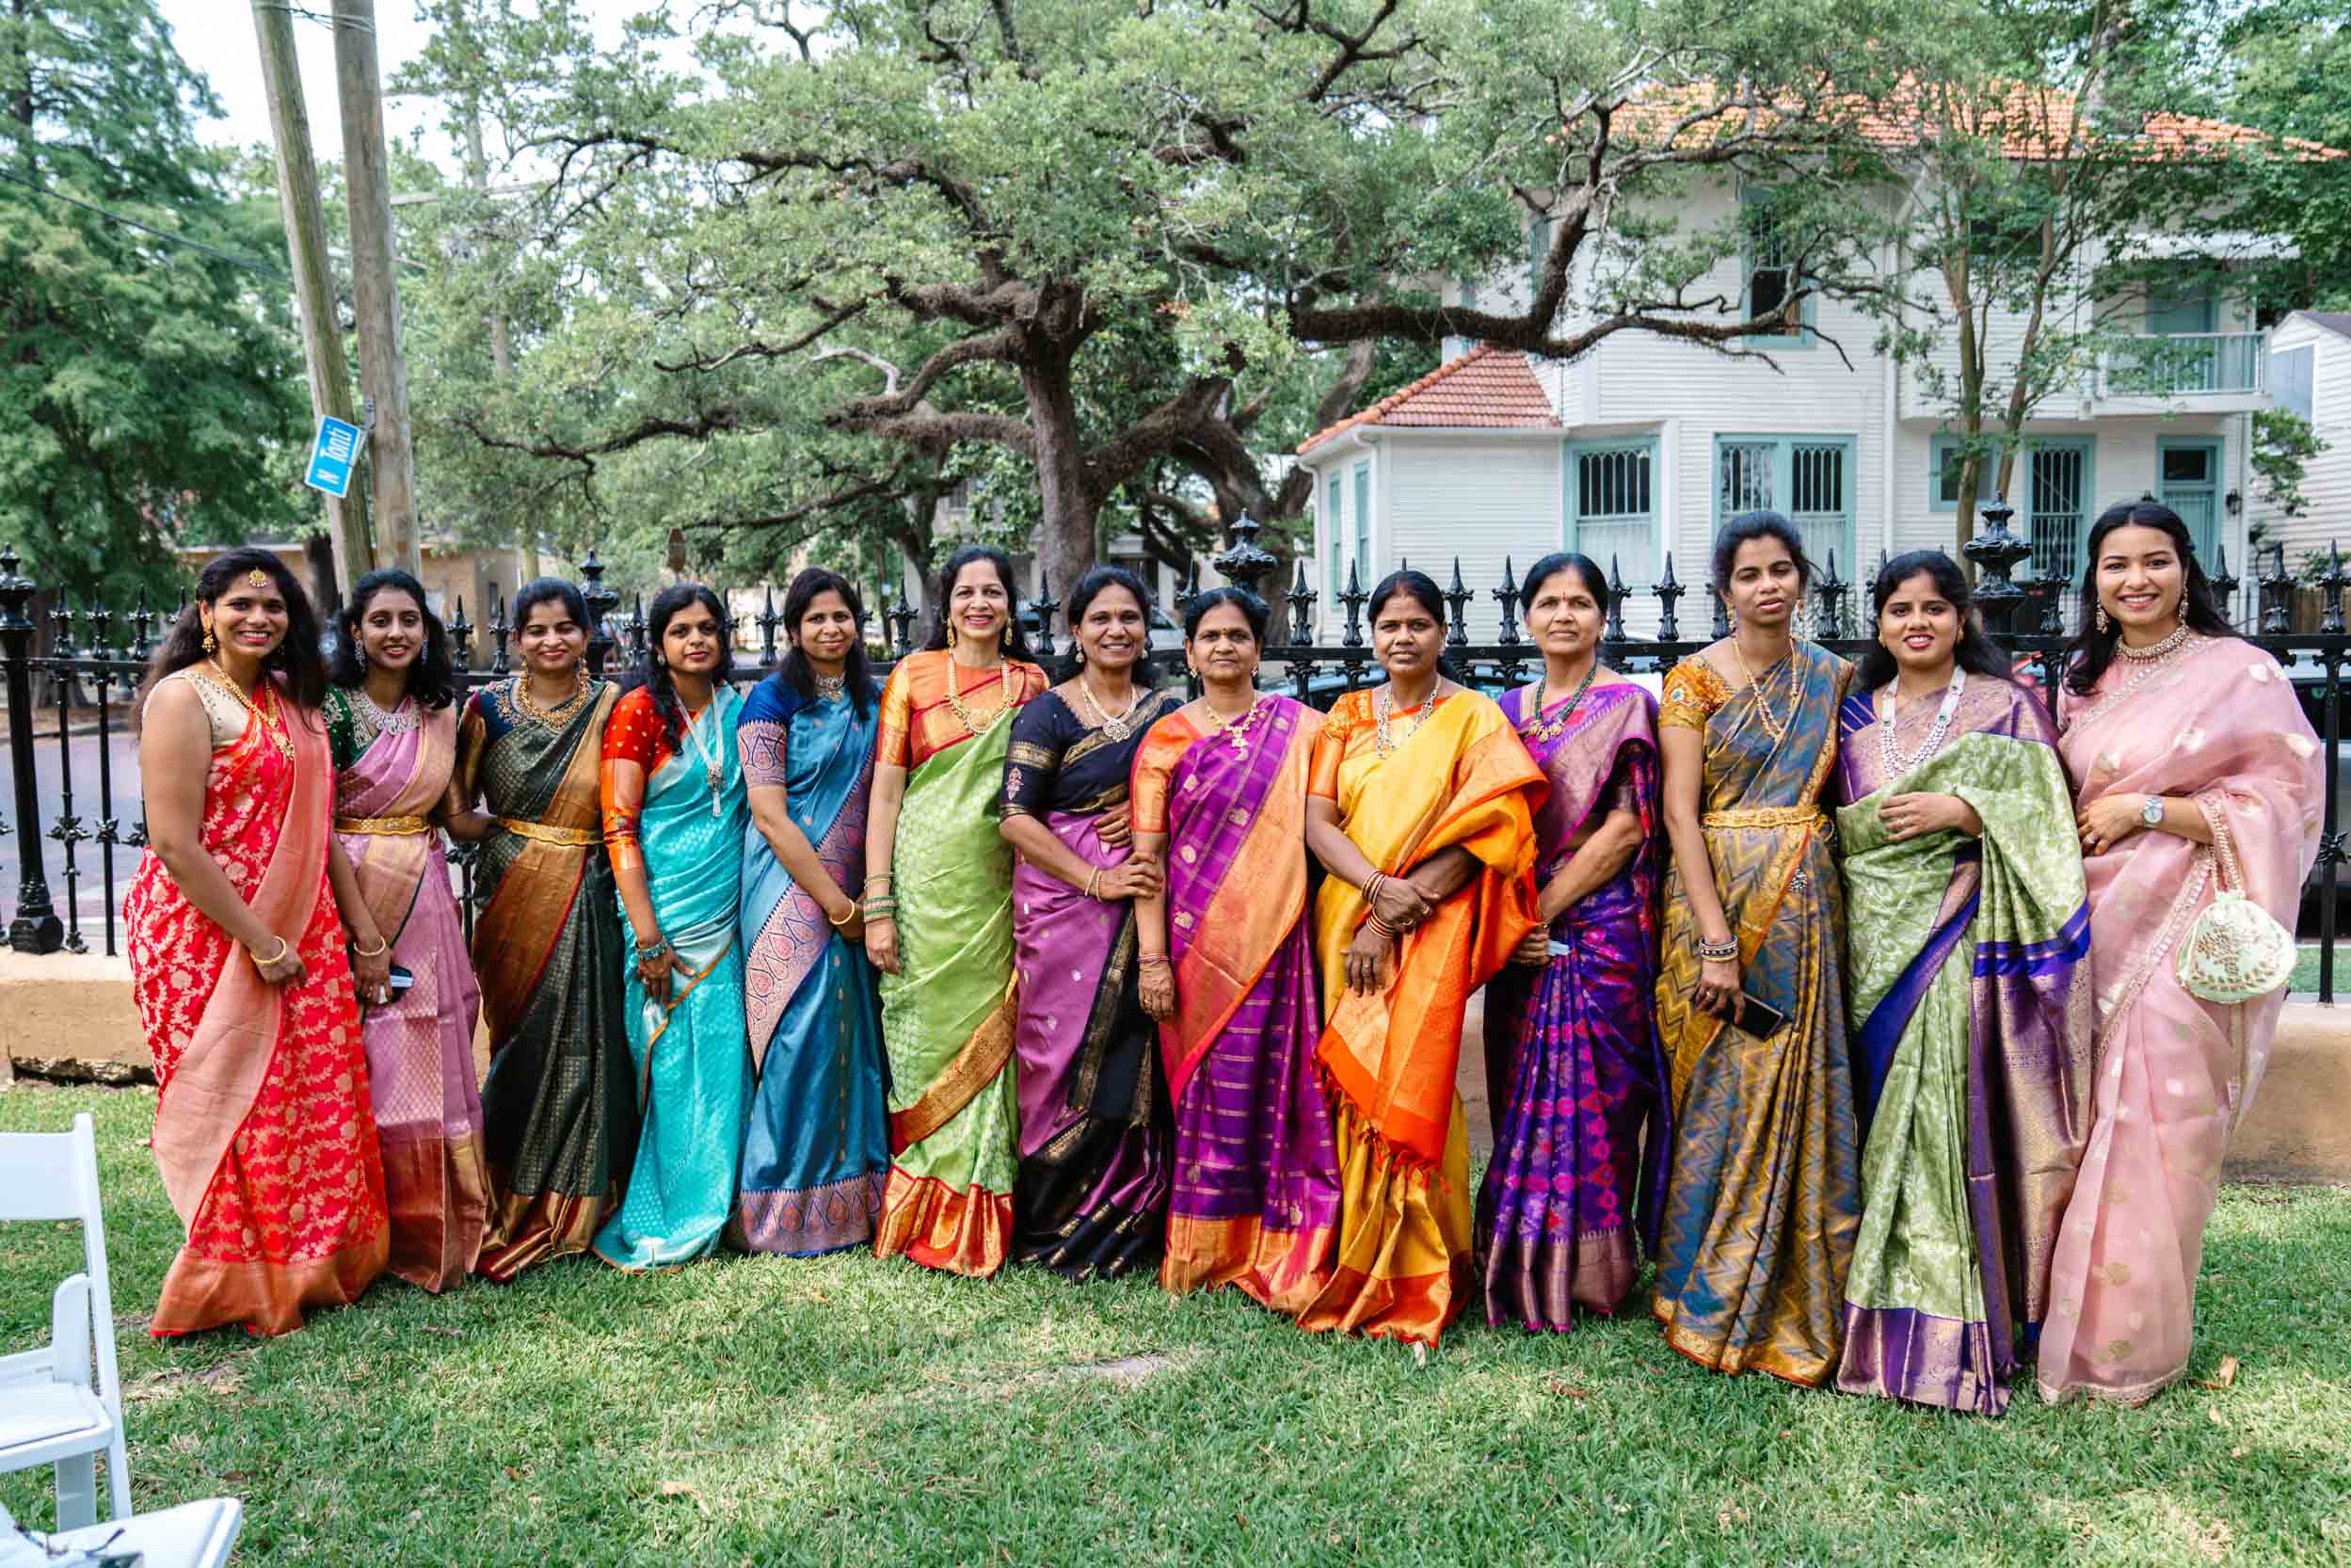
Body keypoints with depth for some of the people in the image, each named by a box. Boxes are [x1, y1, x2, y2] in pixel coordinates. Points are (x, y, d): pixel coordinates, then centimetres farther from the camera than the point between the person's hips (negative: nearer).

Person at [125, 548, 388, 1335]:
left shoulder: (289, 701, 13)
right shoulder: (184, 698, -11)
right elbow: (174, 845, -17)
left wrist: (363, 927, 11)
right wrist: (260, 943, -17)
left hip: (302, 934, 7)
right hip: (211, 935, -7)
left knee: (317, 1100, 11)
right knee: (236, 1108, 2)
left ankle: (311, 1263, 26)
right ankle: (234, 1287, 17)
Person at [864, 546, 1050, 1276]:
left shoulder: (1031, 684, 9)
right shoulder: (912, 675, 3)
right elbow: (885, 792, 0)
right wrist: (878, 906, -7)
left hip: (1000, 888, 2)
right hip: (925, 880, -1)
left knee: (988, 1037, 3)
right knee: (926, 1031, 2)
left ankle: (979, 1227, 15)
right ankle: (922, 1223, 15)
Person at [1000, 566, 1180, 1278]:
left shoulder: (1168, 712, 12)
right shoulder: (1046, 714, 0)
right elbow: (1017, 818, -8)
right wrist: (1096, 880, -15)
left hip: (1143, 911, 3)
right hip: (1063, 906, -3)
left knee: (1135, 1066, 3)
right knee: (1067, 1057, -2)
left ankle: (1128, 1226, 17)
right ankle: (1059, 1227, 13)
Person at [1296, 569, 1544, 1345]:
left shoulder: (1473, 718, 2)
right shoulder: (1347, 716, 13)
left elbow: (1477, 835, -9)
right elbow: (1316, 821, 3)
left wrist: (1394, 920, -15)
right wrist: (1378, 885, -16)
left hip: (1431, 925, -4)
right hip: (1348, 915, 4)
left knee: (1406, 1086, -10)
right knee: (1355, 1087, 4)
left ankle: (1415, 1283, 3)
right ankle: (1359, 1269, 16)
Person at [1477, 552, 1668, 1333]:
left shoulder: (1627, 705, -3)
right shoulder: (1510, 709, 13)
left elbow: (1627, 828, -11)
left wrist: (1546, 910, -12)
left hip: (1599, 929, -5)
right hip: (1520, 936, 5)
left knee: (1589, 1095, -3)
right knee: (1521, 1095, 8)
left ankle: (1586, 1273, 11)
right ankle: (1523, 1270, 20)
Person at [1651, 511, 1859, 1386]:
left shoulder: (1831, 678, 11)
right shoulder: (1694, 679, -2)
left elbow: (1840, 791, 17)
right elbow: (1680, 811, -10)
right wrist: (1717, 941, -16)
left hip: (1806, 904, 3)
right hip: (1716, 896, -3)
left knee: (1801, 1094, 5)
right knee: (1722, 1096, 0)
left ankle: (1793, 1305, 19)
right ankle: (1711, 1303, 15)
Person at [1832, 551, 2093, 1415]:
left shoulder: (2006, 705, 5)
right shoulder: (1855, 713, 15)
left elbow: (2046, 817, -1)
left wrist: (1961, 812, -14)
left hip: (1965, 942, -3)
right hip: (1877, 939, 3)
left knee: (1955, 1113, -10)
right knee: (1884, 1118, 2)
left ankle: (1955, 1334, -2)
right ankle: (1886, 1323, 11)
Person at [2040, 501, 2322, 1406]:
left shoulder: (2240, 671, -3)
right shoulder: (2079, 684, 14)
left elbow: (2283, 799, -8)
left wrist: (2146, 809, -13)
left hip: (2181, 928, -5)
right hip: (2090, 925, 5)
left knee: (2158, 1132, -3)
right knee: (2083, 1129, 7)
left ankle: (2135, 1345, 11)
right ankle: (2074, 1322, 20)